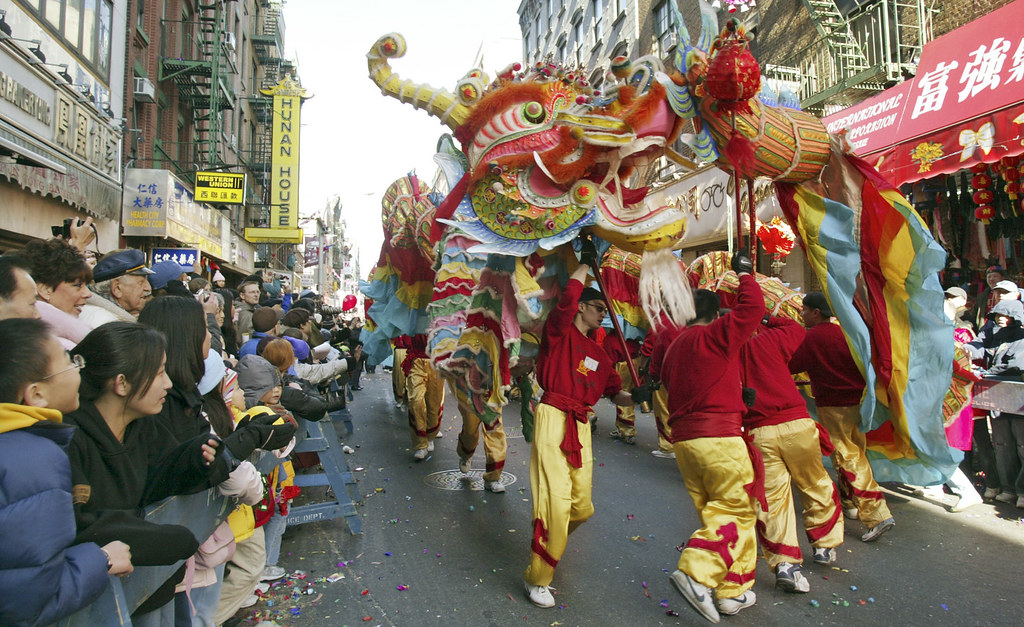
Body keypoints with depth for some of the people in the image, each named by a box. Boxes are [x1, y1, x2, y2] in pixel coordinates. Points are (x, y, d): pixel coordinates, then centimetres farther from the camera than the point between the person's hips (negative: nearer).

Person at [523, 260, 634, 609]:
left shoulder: (598, 354, 21)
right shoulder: (560, 331, 2)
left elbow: (615, 394, 21)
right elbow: (569, 295, -14)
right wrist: (586, 263, 1)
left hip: (581, 426, 7)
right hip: (554, 418, -7)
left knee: (582, 507, 8)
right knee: (557, 501, -12)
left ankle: (550, 543, 39)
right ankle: (537, 579, 3)